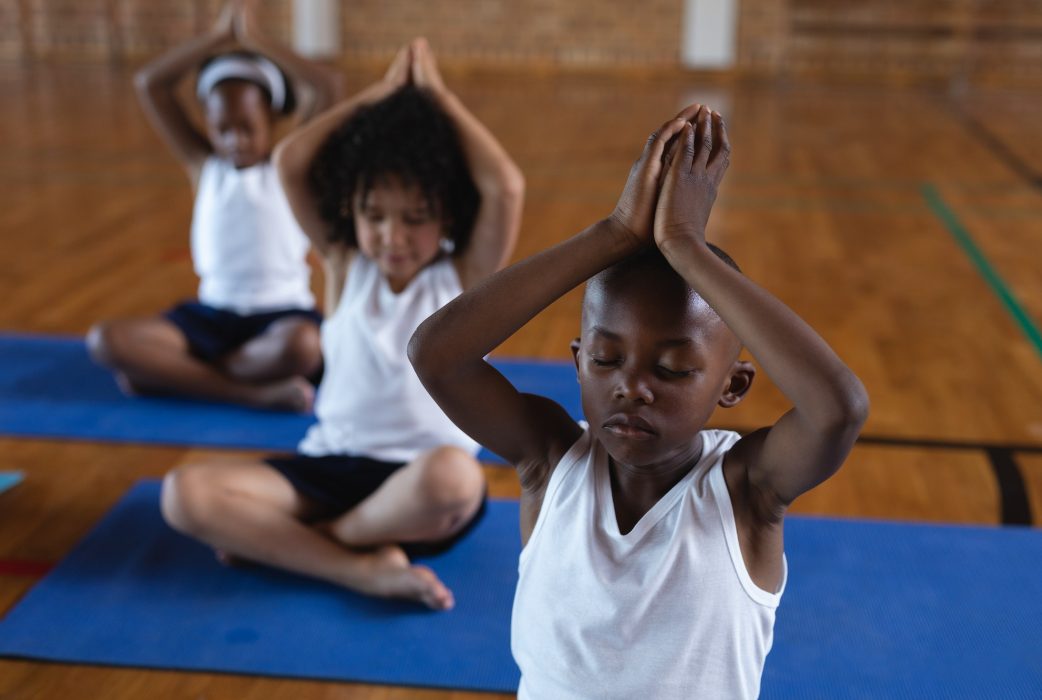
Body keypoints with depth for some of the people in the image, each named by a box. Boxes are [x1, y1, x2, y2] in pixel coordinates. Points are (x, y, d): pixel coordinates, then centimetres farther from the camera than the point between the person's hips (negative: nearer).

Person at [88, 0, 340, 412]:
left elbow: (327, 89, -12)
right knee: (105, 341, -21)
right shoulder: (203, 165, 9)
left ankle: (165, 372, -21)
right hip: (212, 313, 3)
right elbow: (149, 85, 4)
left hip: (282, 312, -3)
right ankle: (255, 393, -29)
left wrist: (254, 39, -7)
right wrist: (220, 35, -1)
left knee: (302, 347, -40)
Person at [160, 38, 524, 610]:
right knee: (184, 494, -19)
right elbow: (289, 163, -4)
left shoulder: (464, 279, -2)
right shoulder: (344, 264, 5)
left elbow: (505, 188, -19)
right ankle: (361, 569, -26)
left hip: (422, 480, -2)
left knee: (451, 476, -40)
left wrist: (436, 95, -7)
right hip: (331, 464, 3)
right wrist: (380, 93, 1)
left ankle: (299, 540, -13)